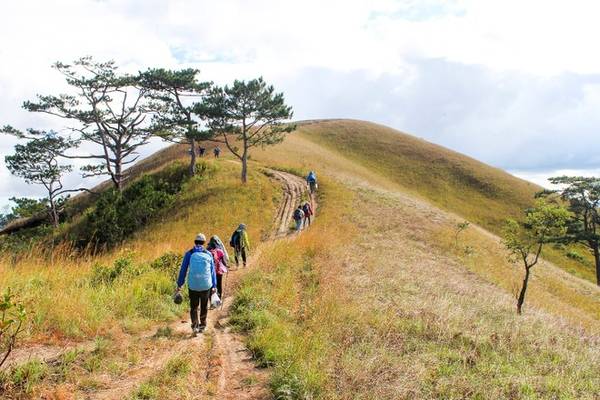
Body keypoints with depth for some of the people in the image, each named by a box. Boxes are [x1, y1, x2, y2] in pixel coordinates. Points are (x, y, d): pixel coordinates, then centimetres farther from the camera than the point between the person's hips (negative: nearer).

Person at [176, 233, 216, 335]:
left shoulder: (189, 253, -1)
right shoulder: (208, 254, 2)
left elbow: (183, 270, 0)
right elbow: (212, 271, 5)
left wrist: (179, 284, 6)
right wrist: (214, 285, 12)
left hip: (193, 285, -1)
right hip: (206, 285, 1)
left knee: (193, 307, 10)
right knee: (204, 306, 18)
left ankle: (195, 326, -6)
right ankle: (202, 325, 29)